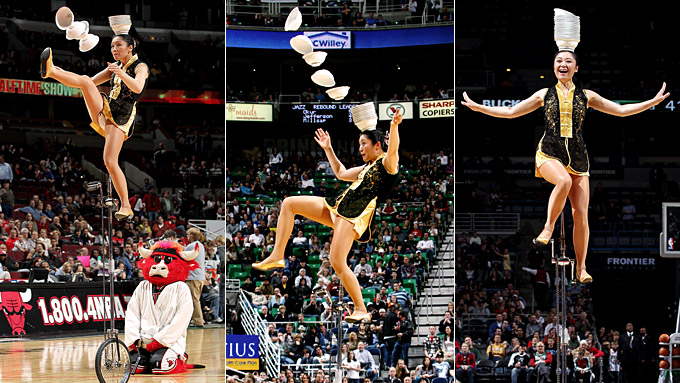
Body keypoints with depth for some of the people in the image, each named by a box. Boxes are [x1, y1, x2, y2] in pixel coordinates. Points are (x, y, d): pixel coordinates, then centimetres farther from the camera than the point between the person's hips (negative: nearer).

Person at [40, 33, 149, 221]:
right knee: (86, 81, -19)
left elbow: (138, 87, -23)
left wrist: (121, 74, -41)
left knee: (110, 162, -18)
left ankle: (126, 206, -14)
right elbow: (92, 82, 21)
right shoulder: (114, 67, 19)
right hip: (105, 110, 6)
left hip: (121, 118, -6)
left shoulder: (141, 67, -2)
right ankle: (51, 71, -41)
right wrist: (66, 74, 6)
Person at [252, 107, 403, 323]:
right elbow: (341, 173, 41)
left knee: (338, 263, -19)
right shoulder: (367, 167, 27)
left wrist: (394, 127, -40)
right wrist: (328, 149, 44)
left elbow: (393, 150, -24)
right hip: (338, 207, 10)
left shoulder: (387, 163, -1)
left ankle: (361, 310, -8)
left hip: (355, 215, -10)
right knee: (289, 204, 6)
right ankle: (277, 256, 0)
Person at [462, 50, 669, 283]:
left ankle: (581, 268, 4)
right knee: (564, 181, -38)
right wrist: (477, 107, 12)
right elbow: (510, 112, 17)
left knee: (581, 215, -7)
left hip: (577, 157, 2)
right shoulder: (544, 95, 12)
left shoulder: (586, 96, 12)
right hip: (549, 153, -2)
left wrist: (653, 102, 8)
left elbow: (621, 110, 15)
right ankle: (548, 227, -20)